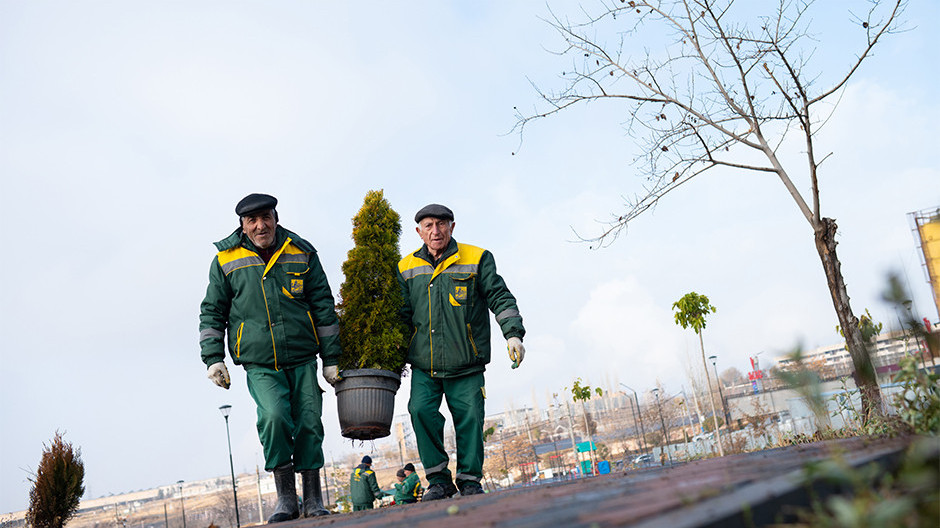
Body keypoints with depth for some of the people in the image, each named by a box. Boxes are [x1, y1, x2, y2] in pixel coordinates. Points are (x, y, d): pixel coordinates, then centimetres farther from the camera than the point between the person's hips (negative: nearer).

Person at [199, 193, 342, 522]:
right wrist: (213, 358, 2)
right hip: (260, 365, -1)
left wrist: (331, 359, 7)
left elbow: (324, 307, 9)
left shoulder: (301, 254, 6)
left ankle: (313, 501, 14)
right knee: (274, 416, -22)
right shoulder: (226, 260, 4)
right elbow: (212, 312, 11)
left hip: (303, 360, 2)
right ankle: (285, 498, -8)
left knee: (309, 424, -2)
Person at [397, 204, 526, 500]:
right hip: (424, 365, 2)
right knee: (421, 411, -13)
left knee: (469, 418, -4)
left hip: (466, 365, -2)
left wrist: (513, 333, -12)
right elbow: (401, 315, 13)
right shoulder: (407, 268, 9)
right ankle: (439, 480, 0)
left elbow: (500, 297, 1)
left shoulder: (477, 259, 2)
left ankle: (470, 481, 13)